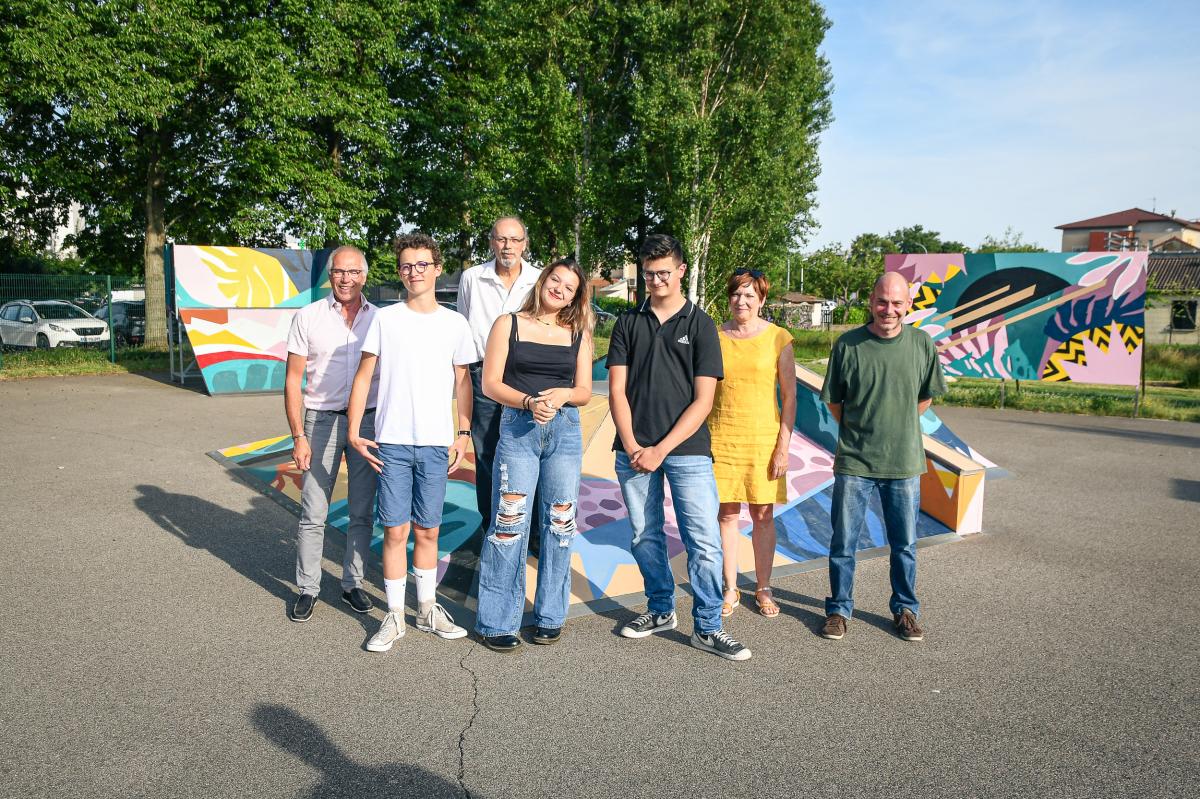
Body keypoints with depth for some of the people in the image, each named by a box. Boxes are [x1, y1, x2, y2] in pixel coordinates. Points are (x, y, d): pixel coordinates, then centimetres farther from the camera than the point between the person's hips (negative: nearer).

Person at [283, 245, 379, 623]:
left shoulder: (379, 319, 5)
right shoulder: (308, 317, 0)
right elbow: (293, 380, 0)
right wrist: (298, 435, -7)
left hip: (368, 421, 2)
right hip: (322, 421, -2)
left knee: (362, 512, 9)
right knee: (313, 513, 0)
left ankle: (352, 583, 23)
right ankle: (307, 588, 15)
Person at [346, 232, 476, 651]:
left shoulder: (455, 324, 6)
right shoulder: (385, 319, 2)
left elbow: (461, 381, 12)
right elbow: (364, 376, 3)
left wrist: (463, 433, 6)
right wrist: (354, 431, -4)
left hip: (436, 444, 1)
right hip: (392, 443, -1)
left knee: (427, 530, 10)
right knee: (396, 531, 2)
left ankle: (427, 609, 25)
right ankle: (394, 616, 15)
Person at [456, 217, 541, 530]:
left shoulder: (541, 280, 2)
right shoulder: (472, 278, 5)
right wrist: (465, 371, 14)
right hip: (484, 374, 1)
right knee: (486, 456, 6)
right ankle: (489, 526, 20)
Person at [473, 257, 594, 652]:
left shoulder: (579, 334, 12)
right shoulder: (509, 324, 5)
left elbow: (585, 391, 10)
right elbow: (491, 383, -1)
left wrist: (562, 394, -13)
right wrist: (529, 402, -17)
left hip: (565, 431, 3)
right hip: (518, 429, -2)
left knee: (559, 523, 5)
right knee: (509, 524, -6)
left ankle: (550, 616, 20)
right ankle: (498, 622, 5)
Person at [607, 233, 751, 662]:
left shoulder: (700, 324, 3)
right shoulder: (628, 323, 10)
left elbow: (703, 399, -3)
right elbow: (617, 391, 5)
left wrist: (661, 449, -10)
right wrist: (632, 446, -7)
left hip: (687, 450, -2)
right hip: (634, 450, 3)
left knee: (704, 542, -5)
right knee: (645, 537, 11)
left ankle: (708, 627, 8)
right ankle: (660, 610, 29)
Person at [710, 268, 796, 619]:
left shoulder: (778, 338, -1)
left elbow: (789, 397, -1)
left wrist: (783, 446, -7)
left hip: (763, 438, -1)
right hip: (721, 437, 1)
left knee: (763, 515, 6)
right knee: (728, 513, 6)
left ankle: (763, 589, 21)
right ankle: (731, 589, 20)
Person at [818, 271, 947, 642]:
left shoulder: (922, 344, -3)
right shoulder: (848, 344, -8)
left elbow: (926, 397, 11)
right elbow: (834, 402, 3)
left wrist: (897, 427, 9)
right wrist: (858, 431, 6)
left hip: (905, 462, 1)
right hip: (853, 461, -1)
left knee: (905, 545, 14)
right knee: (843, 543, 8)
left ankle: (905, 609, 33)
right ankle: (839, 608, 26)